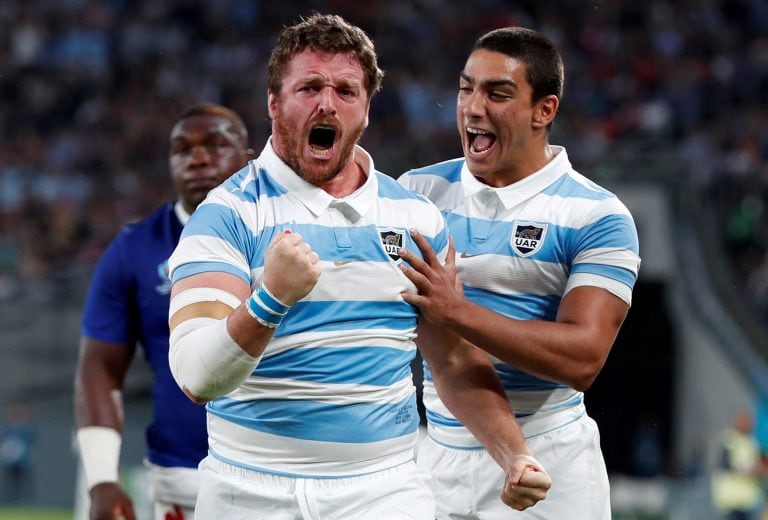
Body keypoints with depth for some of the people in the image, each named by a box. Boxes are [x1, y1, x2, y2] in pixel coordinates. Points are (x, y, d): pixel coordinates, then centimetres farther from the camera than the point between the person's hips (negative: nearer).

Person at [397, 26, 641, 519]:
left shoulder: (598, 216, -7)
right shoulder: (417, 191, 5)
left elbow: (582, 358, -18)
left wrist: (456, 311, -27)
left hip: (548, 464, -3)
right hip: (436, 456, 3)